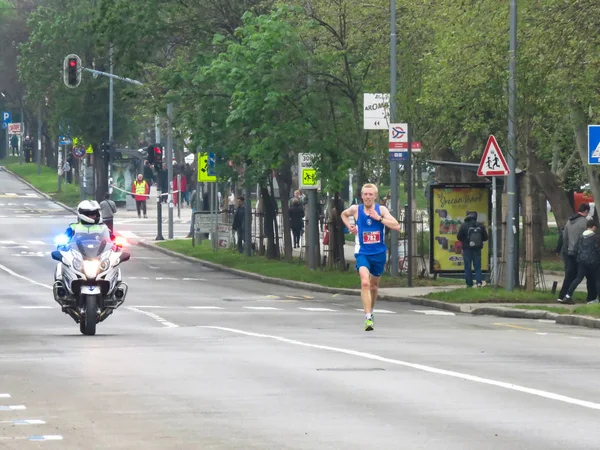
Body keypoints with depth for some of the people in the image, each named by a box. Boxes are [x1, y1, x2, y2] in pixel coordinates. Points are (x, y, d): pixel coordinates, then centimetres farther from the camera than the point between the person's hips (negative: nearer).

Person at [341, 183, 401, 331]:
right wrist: (349, 226, 2)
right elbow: (344, 214, 20)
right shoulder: (355, 209, -4)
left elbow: (396, 226, -16)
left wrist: (378, 218, -21)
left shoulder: (381, 210, -6)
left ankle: (371, 311, 45)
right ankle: (368, 318, -27)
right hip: (362, 253, -2)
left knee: (374, 285, 19)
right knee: (365, 283, -24)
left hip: (379, 253, 2)